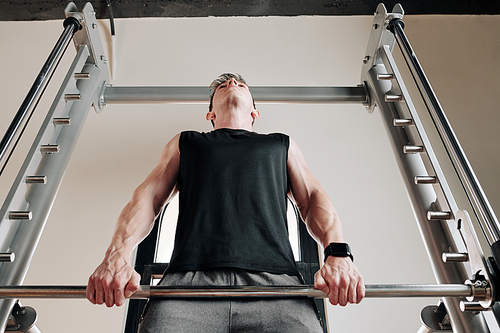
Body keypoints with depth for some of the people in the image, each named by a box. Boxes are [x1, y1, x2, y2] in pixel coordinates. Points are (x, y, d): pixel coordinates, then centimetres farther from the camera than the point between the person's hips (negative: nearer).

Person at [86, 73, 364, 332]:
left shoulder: (282, 144, 29)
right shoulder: (185, 143, 29)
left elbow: (314, 198, 17)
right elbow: (149, 195, 17)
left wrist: (338, 252, -5)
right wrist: (118, 255, -4)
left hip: (274, 279, 1)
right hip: (191, 279, 1)